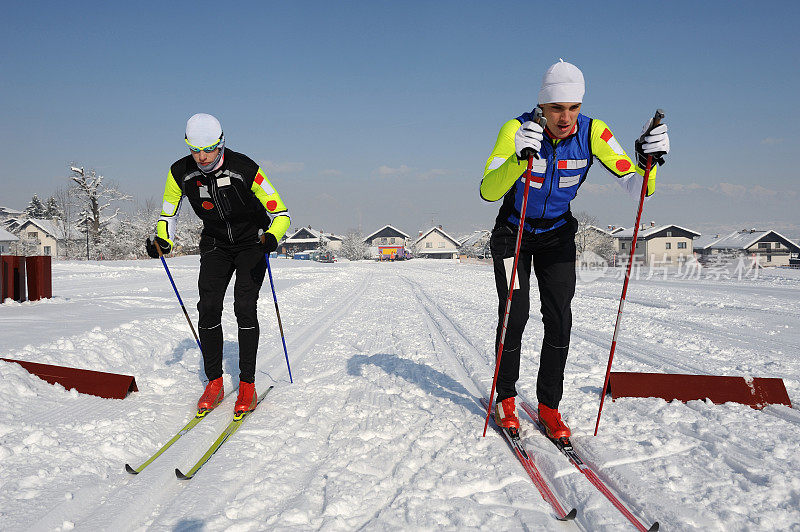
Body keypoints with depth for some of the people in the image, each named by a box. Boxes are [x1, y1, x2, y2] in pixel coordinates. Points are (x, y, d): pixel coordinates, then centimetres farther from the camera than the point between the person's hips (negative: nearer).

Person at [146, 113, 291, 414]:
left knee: (244, 307, -15)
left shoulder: (245, 170, -26)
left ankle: (247, 385, -5)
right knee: (208, 307, -10)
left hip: (252, 242, -3)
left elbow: (281, 214, -21)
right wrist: (163, 239, -18)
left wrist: (271, 237, -42)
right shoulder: (180, 173, -15)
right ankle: (214, 383, 2)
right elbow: (169, 212, 3)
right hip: (215, 245, 3)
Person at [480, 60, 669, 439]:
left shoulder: (593, 133, -20)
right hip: (514, 232, -2)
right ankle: (505, 399, 13)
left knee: (559, 318, -6)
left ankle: (549, 405, 8)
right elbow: (488, 191, -37)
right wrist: (520, 159, -53)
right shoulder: (517, 129, -26)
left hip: (558, 234, 2)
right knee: (515, 314, -8)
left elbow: (636, 188, -21)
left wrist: (648, 161, -42)